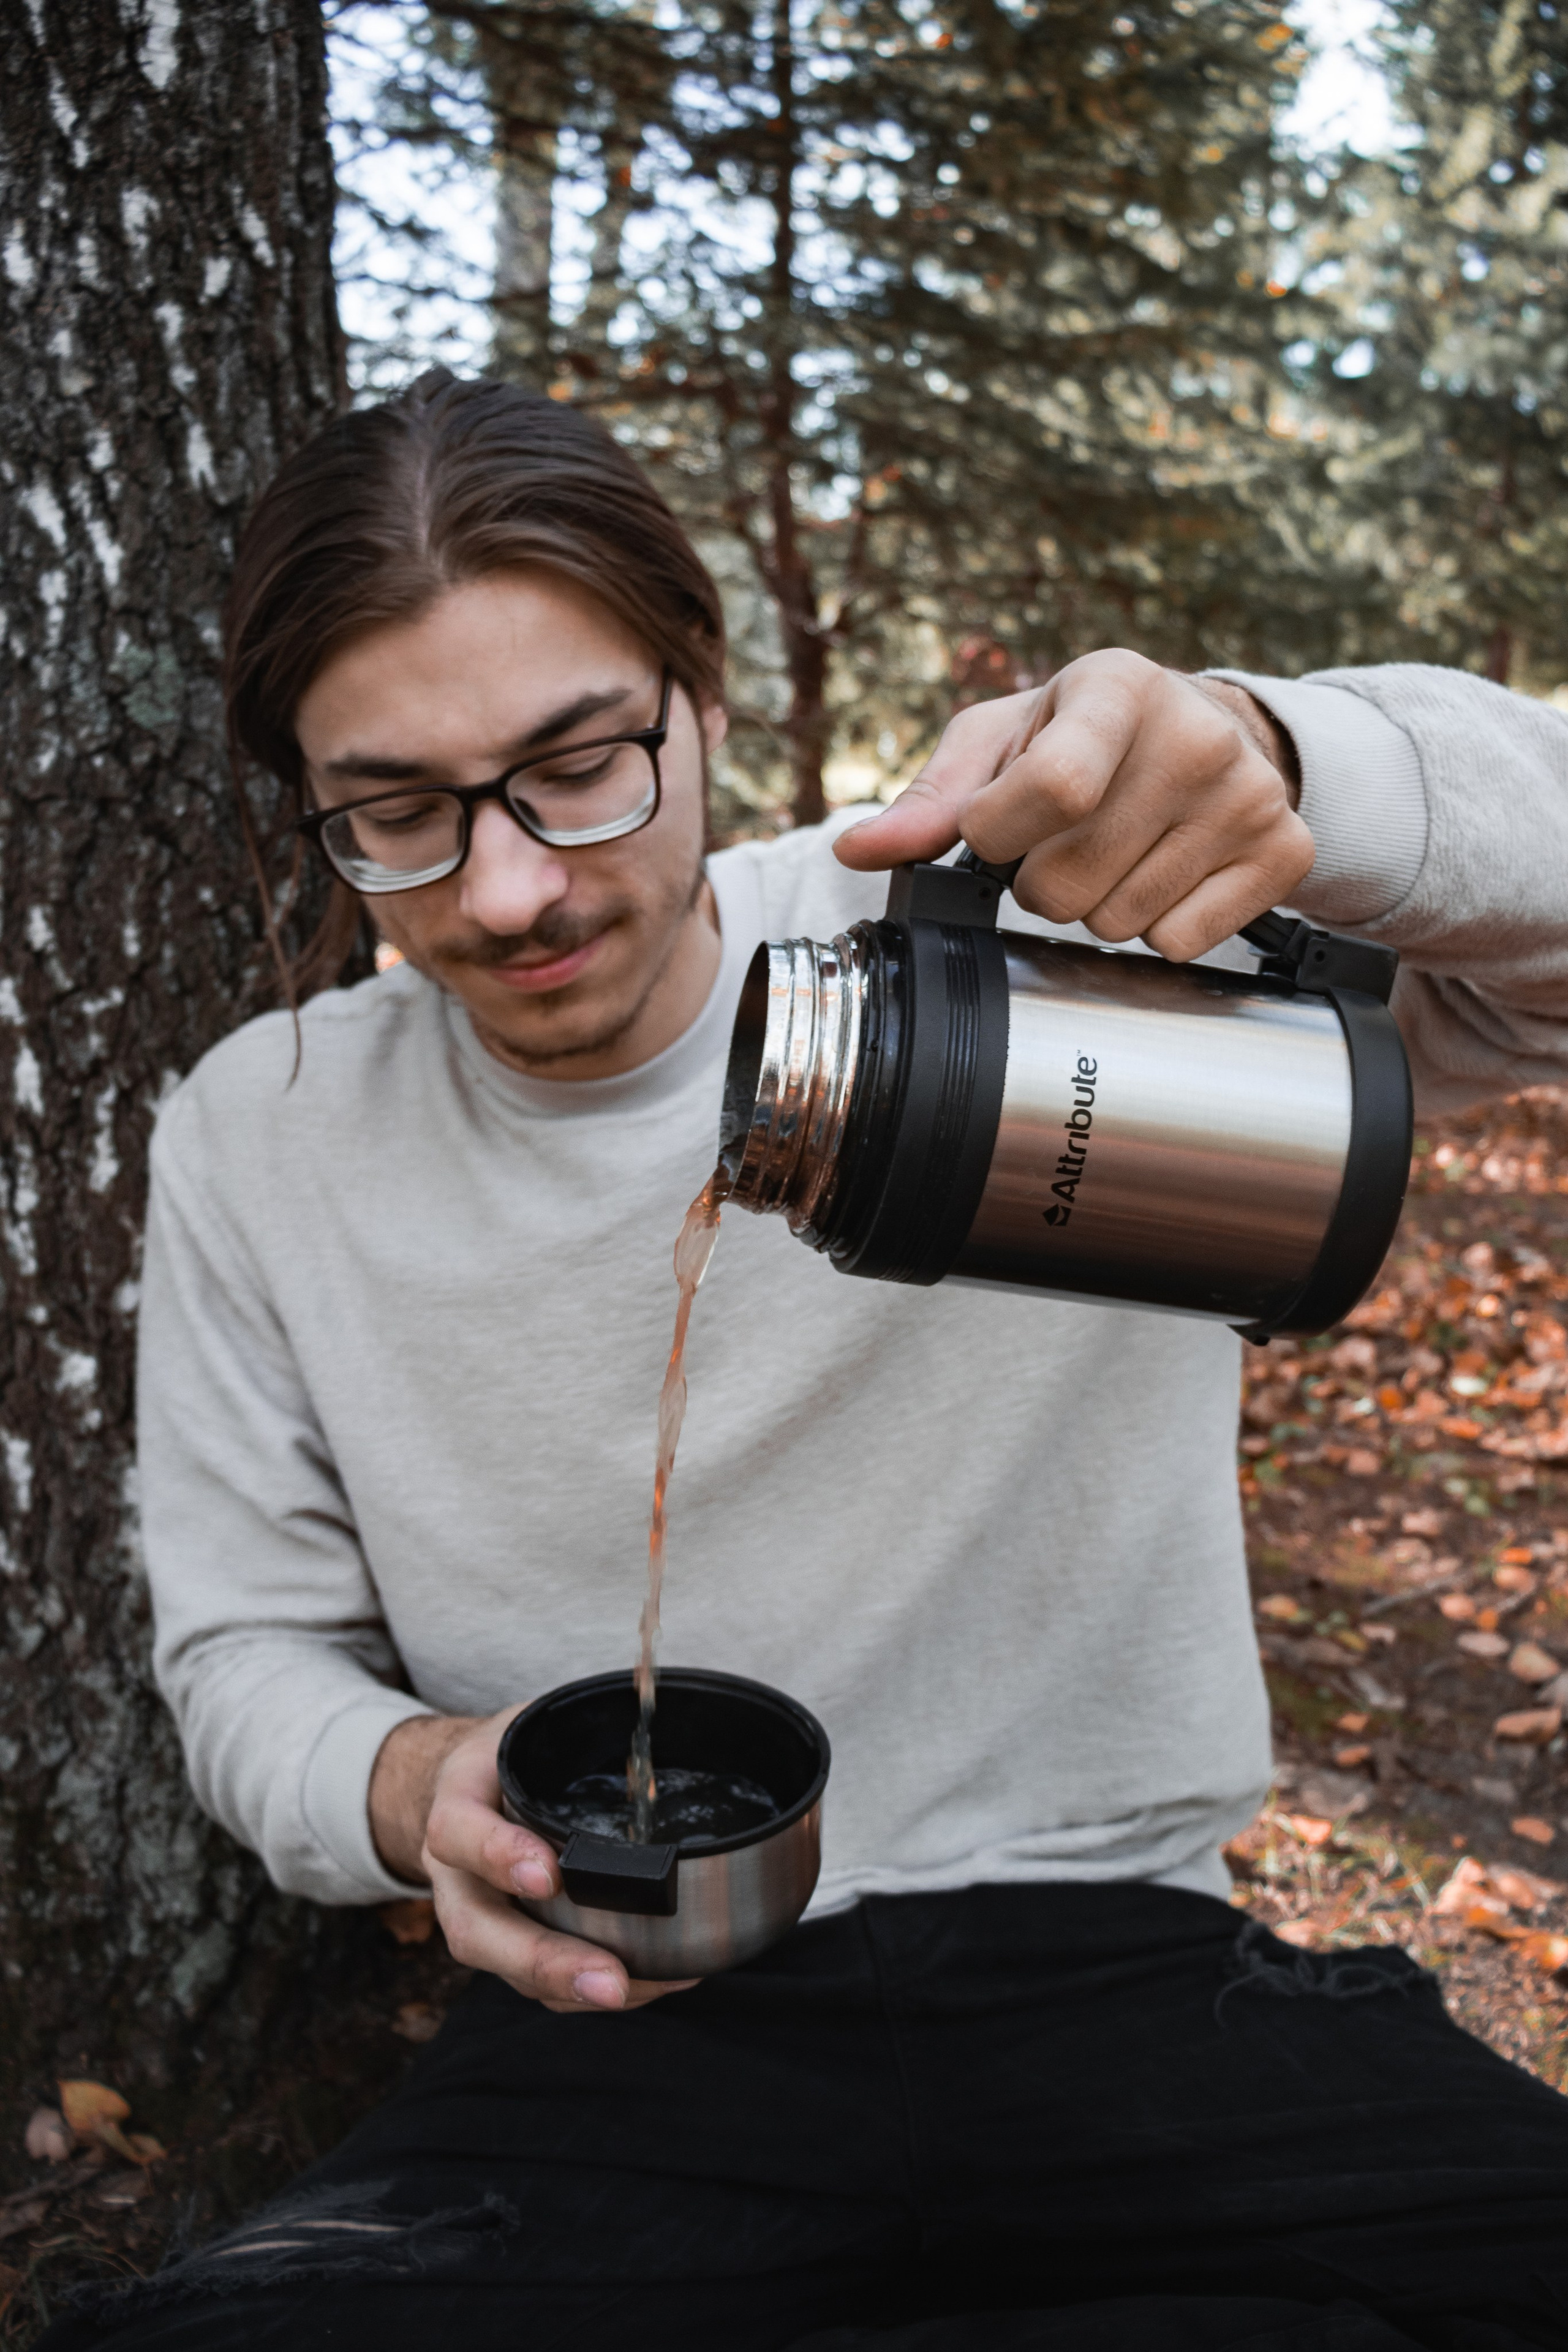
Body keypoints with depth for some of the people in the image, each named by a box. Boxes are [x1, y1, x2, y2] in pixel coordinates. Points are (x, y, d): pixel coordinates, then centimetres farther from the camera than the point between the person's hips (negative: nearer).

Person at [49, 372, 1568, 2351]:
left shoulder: (1019, 922, -7)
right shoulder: (258, 1136, 1)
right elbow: (249, 1647, 8)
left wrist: (1263, 756, -30)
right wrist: (409, 1791, -16)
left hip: (1112, 1961, 1)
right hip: (615, 2028, 1)